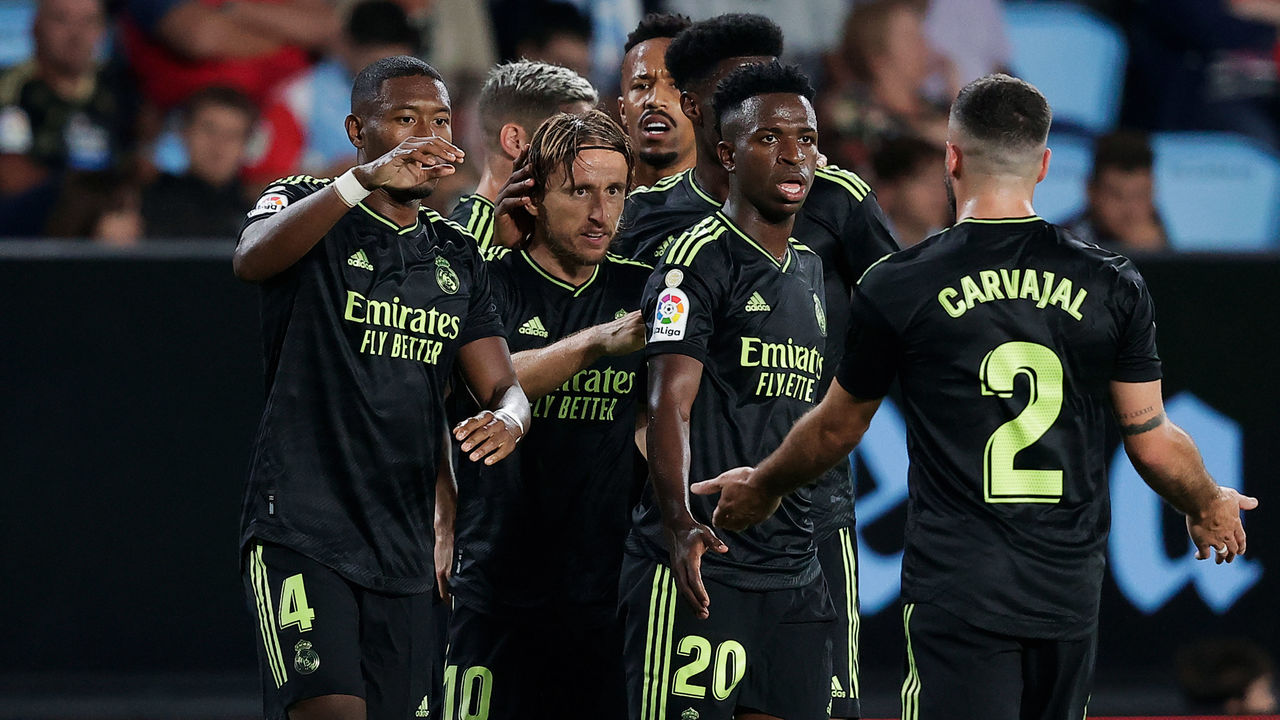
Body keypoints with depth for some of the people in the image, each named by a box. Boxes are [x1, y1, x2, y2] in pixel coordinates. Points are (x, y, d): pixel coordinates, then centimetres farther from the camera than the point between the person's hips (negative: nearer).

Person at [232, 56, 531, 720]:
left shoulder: (456, 255, 17)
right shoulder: (307, 206, -1)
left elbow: (502, 385, 14)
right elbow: (252, 259, -25)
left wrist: (507, 418, -13)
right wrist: (364, 180, -38)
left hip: (403, 550, 6)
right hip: (301, 533, -6)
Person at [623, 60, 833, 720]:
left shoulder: (810, 270, 18)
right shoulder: (699, 259, -7)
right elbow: (669, 405, -18)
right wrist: (680, 525, -33)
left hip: (793, 569, 7)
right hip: (700, 563, -7)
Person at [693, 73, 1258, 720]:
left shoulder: (898, 288, -3)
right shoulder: (1113, 285, 2)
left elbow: (835, 429, 11)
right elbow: (1154, 443, 7)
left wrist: (762, 488, 32)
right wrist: (1209, 509, 29)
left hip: (955, 589, -3)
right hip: (1070, 593, 3)